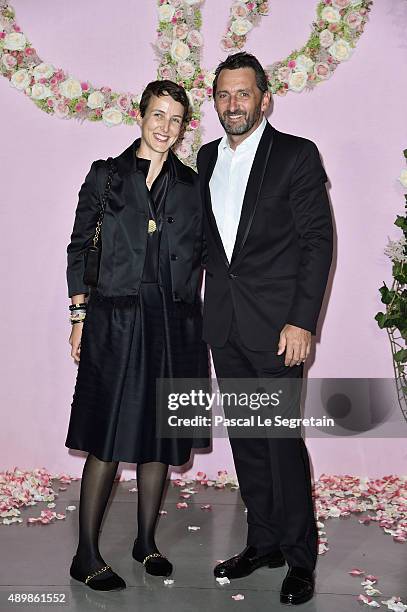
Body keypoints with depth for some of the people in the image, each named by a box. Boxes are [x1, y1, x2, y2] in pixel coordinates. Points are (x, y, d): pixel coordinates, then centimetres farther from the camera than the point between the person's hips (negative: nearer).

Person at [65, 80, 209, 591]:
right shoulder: (105, 176, 4)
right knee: (107, 438, -3)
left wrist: (196, 313, 2)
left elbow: (201, 256, 12)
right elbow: (79, 247, 5)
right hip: (115, 320, -2)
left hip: (174, 324, 3)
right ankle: (87, 554, 9)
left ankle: (146, 540, 25)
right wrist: (79, 314, -2)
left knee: (159, 436, 9)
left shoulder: (192, 186, 10)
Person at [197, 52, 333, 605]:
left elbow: (318, 240, -8)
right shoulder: (207, 158, 14)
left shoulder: (297, 155, -3)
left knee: (283, 438, -3)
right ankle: (263, 542, 27)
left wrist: (301, 321, -15)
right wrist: (204, 306, 8)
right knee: (245, 438, 12)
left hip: (275, 323, -5)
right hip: (223, 324, 6)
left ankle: (300, 558, 13)